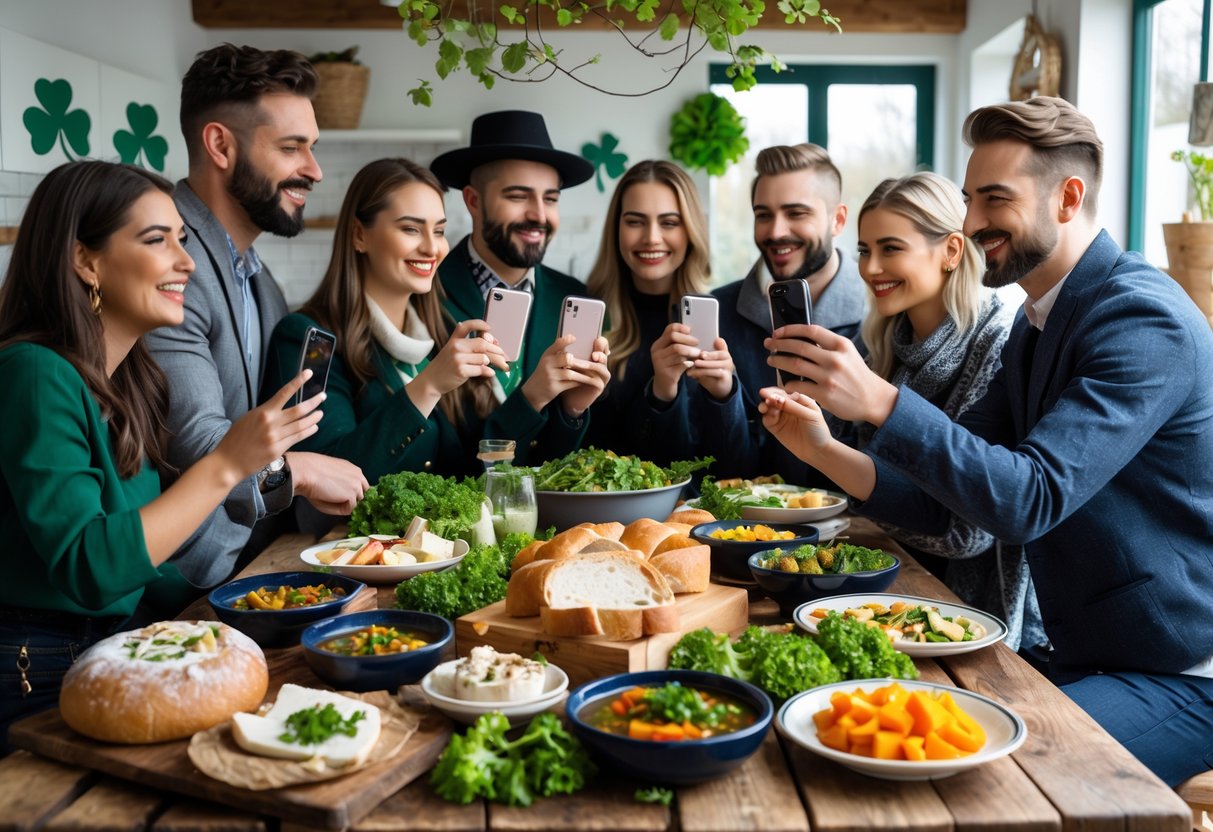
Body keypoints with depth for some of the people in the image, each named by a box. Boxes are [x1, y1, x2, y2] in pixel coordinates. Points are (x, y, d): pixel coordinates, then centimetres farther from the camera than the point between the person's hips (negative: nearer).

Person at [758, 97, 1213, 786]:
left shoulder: (1141, 318, -19)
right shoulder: (1037, 327, 9)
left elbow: (1028, 500, -30)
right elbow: (939, 503, 5)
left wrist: (879, 401, -36)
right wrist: (823, 450, -10)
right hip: (1084, 654, 8)